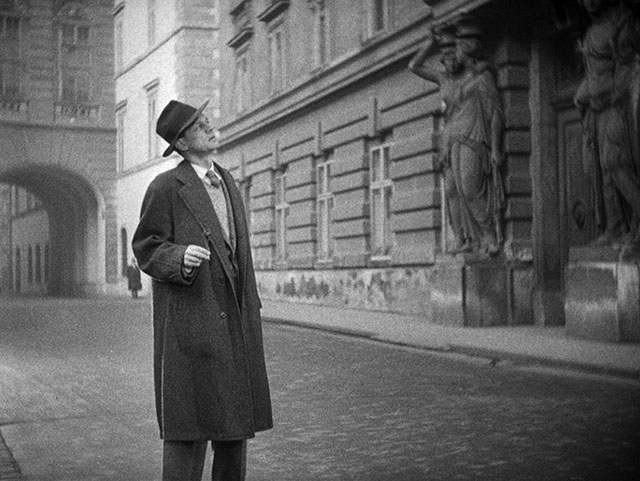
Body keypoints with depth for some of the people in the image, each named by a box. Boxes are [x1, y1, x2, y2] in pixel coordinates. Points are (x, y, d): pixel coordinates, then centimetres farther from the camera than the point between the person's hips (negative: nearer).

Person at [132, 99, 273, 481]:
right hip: (191, 319, -7)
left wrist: (251, 306, 16)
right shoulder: (166, 188, -6)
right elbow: (146, 249, -5)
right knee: (190, 421, -4)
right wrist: (180, 258, -25)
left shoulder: (227, 182, 16)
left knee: (236, 419, 11)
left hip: (235, 318, 7)